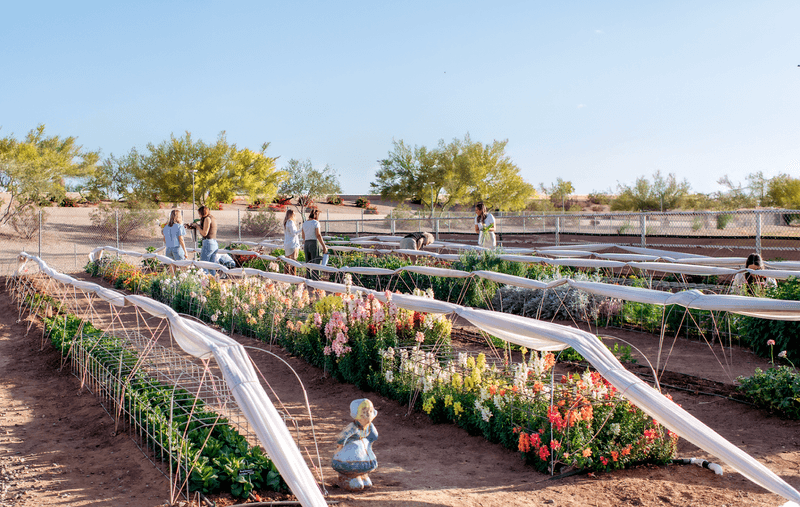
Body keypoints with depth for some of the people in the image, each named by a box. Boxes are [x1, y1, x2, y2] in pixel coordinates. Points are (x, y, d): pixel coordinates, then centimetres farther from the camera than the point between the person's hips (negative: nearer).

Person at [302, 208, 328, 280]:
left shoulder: (304, 223, 10)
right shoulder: (316, 222, -8)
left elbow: (303, 236, 15)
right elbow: (318, 235, -14)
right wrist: (324, 246, -11)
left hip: (306, 244, 6)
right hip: (314, 243, -6)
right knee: (316, 264, -4)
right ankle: (315, 280, -8)